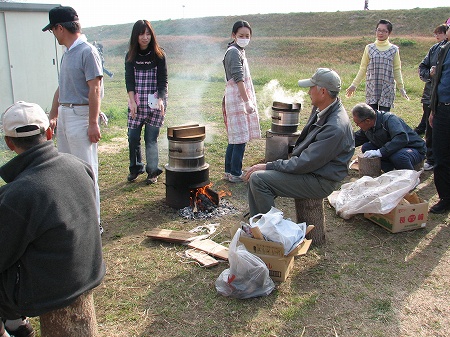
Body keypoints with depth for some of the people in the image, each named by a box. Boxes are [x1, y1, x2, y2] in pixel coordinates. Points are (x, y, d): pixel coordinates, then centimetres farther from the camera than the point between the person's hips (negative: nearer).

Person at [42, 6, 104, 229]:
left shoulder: (87, 51, -12)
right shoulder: (67, 53, 14)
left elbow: (95, 89, -18)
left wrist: (93, 123, -21)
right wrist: (53, 116, 21)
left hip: (81, 116, -9)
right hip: (64, 115, 9)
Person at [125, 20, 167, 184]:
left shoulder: (158, 55, -1)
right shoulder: (130, 56, 5)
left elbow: (163, 80, -4)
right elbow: (129, 80, 1)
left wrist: (160, 100, -17)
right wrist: (132, 101, -10)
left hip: (155, 103, -2)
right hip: (136, 103, 3)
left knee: (151, 138, -2)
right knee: (133, 137, 2)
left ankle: (152, 171, 12)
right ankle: (135, 168, 22)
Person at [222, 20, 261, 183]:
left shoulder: (238, 51, 20)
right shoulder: (234, 52, -12)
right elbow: (238, 79, -20)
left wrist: (248, 100, 23)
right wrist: (247, 102, -23)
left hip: (239, 98, 10)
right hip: (237, 98, -10)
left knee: (235, 138, 13)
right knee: (240, 137, -8)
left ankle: (229, 171, 20)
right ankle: (235, 174, -2)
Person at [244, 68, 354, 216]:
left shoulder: (335, 128, -27)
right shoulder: (320, 109, 4)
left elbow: (306, 163, -26)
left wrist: (268, 166, -19)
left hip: (320, 182, -10)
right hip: (306, 167, 10)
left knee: (258, 179, -20)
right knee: (255, 175, 3)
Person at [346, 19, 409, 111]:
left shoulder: (394, 49, 5)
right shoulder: (369, 48, 6)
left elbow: (397, 70, 9)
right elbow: (363, 68, 10)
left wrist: (401, 88, 8)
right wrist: (354, 85, 8)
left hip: (387, 89, 0)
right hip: (372, 88, 0)